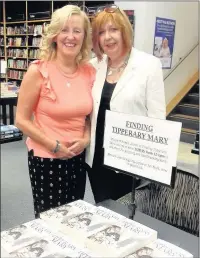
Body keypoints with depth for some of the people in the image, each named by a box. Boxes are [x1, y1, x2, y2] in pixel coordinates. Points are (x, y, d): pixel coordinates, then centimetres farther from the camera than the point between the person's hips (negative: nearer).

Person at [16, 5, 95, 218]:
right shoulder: (38, 71, -13)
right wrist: (55, 146, -15)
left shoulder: (90, 72, -1)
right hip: (45, 158, -4)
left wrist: (85, 139, -5)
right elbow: (21, 119, -10)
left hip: (78, 157, 4)